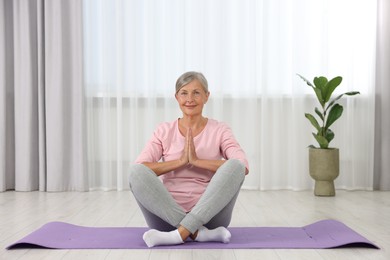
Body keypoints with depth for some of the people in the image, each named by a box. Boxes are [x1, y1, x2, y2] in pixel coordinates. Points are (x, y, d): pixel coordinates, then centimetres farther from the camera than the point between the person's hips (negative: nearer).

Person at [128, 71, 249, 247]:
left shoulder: (219, 130, 4)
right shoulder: (164, 131, 7)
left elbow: (243, 167, -14)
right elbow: (139, 169, -8)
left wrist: (197, 161, -19)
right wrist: (181, 161, -17)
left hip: (208, 215, -1)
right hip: (168, 215, 1)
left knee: (235, 166, -27)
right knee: (137, 171, -25)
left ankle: (180, 233, -31)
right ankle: (199, 232, -27)